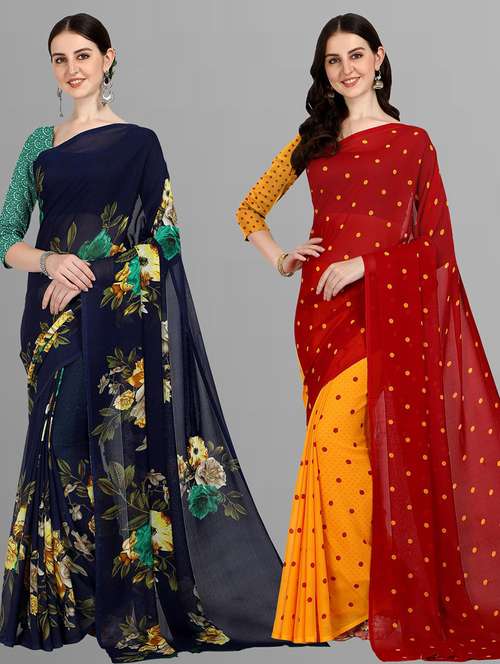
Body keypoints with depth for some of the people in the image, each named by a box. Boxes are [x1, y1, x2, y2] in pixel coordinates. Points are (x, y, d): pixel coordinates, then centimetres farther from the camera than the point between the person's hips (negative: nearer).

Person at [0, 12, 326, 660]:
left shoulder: (137, 143, 1)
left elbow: (160, 241, -5)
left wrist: (86, 277, -13)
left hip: (119, 323, -4)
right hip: (54, 322, 4)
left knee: (123, 445, -6)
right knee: (61, 445, 5)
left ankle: (134, 608, 1)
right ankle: (63, 597, 15)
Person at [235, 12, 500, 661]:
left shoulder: (411, 140, 4)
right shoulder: (312, 142, 15)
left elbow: (436, 241, 0)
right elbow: (249, 211, 24)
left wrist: (366, 263, -11)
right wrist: (280, 260, 7)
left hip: (384, 307, -4)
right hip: (321, 307, 4)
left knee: (339, 442, -16)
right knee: (337, 445, 4)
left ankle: (361, 601, -5)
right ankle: (334, 604, 11)